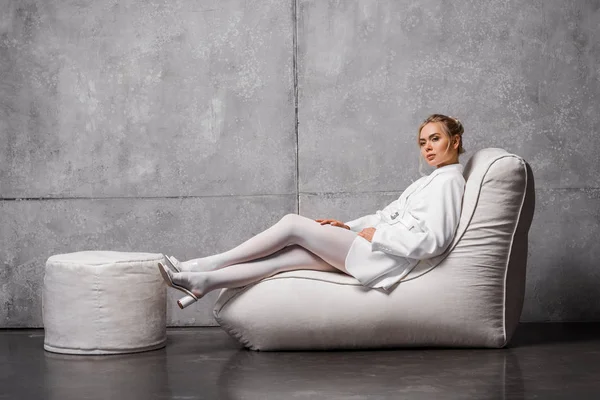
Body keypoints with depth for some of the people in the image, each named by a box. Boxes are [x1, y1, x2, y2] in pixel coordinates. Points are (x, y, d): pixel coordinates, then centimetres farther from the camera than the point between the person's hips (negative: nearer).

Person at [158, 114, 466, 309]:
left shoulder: (448, 181, -7)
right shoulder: (433, 180, 24)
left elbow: (432, 241, -18)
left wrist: (377, 234, -12)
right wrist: (348, 227, 10)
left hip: (382, 261, -9)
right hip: (373, 251, 9)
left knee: (293, 224, -12)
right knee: (287, 256, -5)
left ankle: (202, 266, -8)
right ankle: (202, 281, -7)